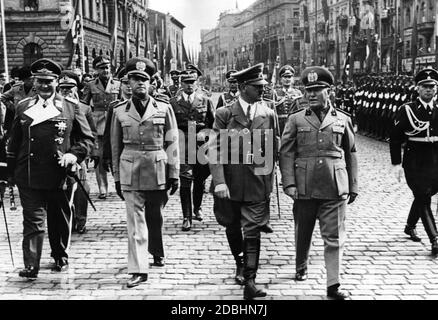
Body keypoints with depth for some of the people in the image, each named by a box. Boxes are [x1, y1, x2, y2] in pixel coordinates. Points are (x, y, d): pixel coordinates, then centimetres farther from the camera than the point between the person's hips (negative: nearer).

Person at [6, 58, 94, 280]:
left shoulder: (71, 107, 4)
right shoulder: (23, 107, 10)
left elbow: (87, 138, 6)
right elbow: (14, 142, 14)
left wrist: (74, 154, -11)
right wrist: (11, 172, 11)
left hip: (60, 175, 0)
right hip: (28, 176, 0)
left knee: (60, 220, 13)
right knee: (33, 220, -5)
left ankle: (60, 257, 33)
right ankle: (31, 266, -3)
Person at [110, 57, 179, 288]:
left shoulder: (164, 109, 2)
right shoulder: (120, 111, 4)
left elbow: (172, 143, 2)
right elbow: (116, 146, 9)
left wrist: (174, 174, -2)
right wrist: (117, 177, 9)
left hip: (158, 173, 1)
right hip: (130, 173, 0)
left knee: (155, 217, 16)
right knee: (135, 222, -4)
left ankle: (157, 253, 41)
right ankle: (138, 270, -1)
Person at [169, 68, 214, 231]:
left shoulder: (205, 101, 7)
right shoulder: (173, 102, 3)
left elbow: (213, 123, 11)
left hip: (202, 145, 2)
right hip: (182, 146, -2)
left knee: (200, 179, 12)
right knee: (185, 181, -8)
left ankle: (197, 208, 37)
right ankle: (187, 218, -4)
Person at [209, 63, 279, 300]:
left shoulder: (269, 114, 3)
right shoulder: (224, 114, -4)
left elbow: (274, 149, 10)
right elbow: (215, 150, -9)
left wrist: (269, 177, 8)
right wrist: (219, 181, -18)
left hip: (258, 182, 0)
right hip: (230, 182, 0)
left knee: (252, 232, -4)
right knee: (232, 227, 16)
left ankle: (249, 282, 1)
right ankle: (240, 263, 42)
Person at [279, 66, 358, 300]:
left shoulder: (343, 120, 8)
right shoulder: (295, 120, 4)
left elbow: (351, 155, 12)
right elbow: (286, 153, -1)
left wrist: (353, 186, 10)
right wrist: (289, 183, -11)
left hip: (335, 189, 0)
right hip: (304, 188, 0)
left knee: (334, 238, -2)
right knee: (302, 234, 14)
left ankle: (333, 285, 4)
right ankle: (301, 268, 39)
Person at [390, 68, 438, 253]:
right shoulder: (406, 110, -6)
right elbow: (395, 139, -3)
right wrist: (396, 163, -8)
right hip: (415, 164, -4)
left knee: (422, 198, 17)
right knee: (423, 200, -6)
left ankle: (410, 227, 39)